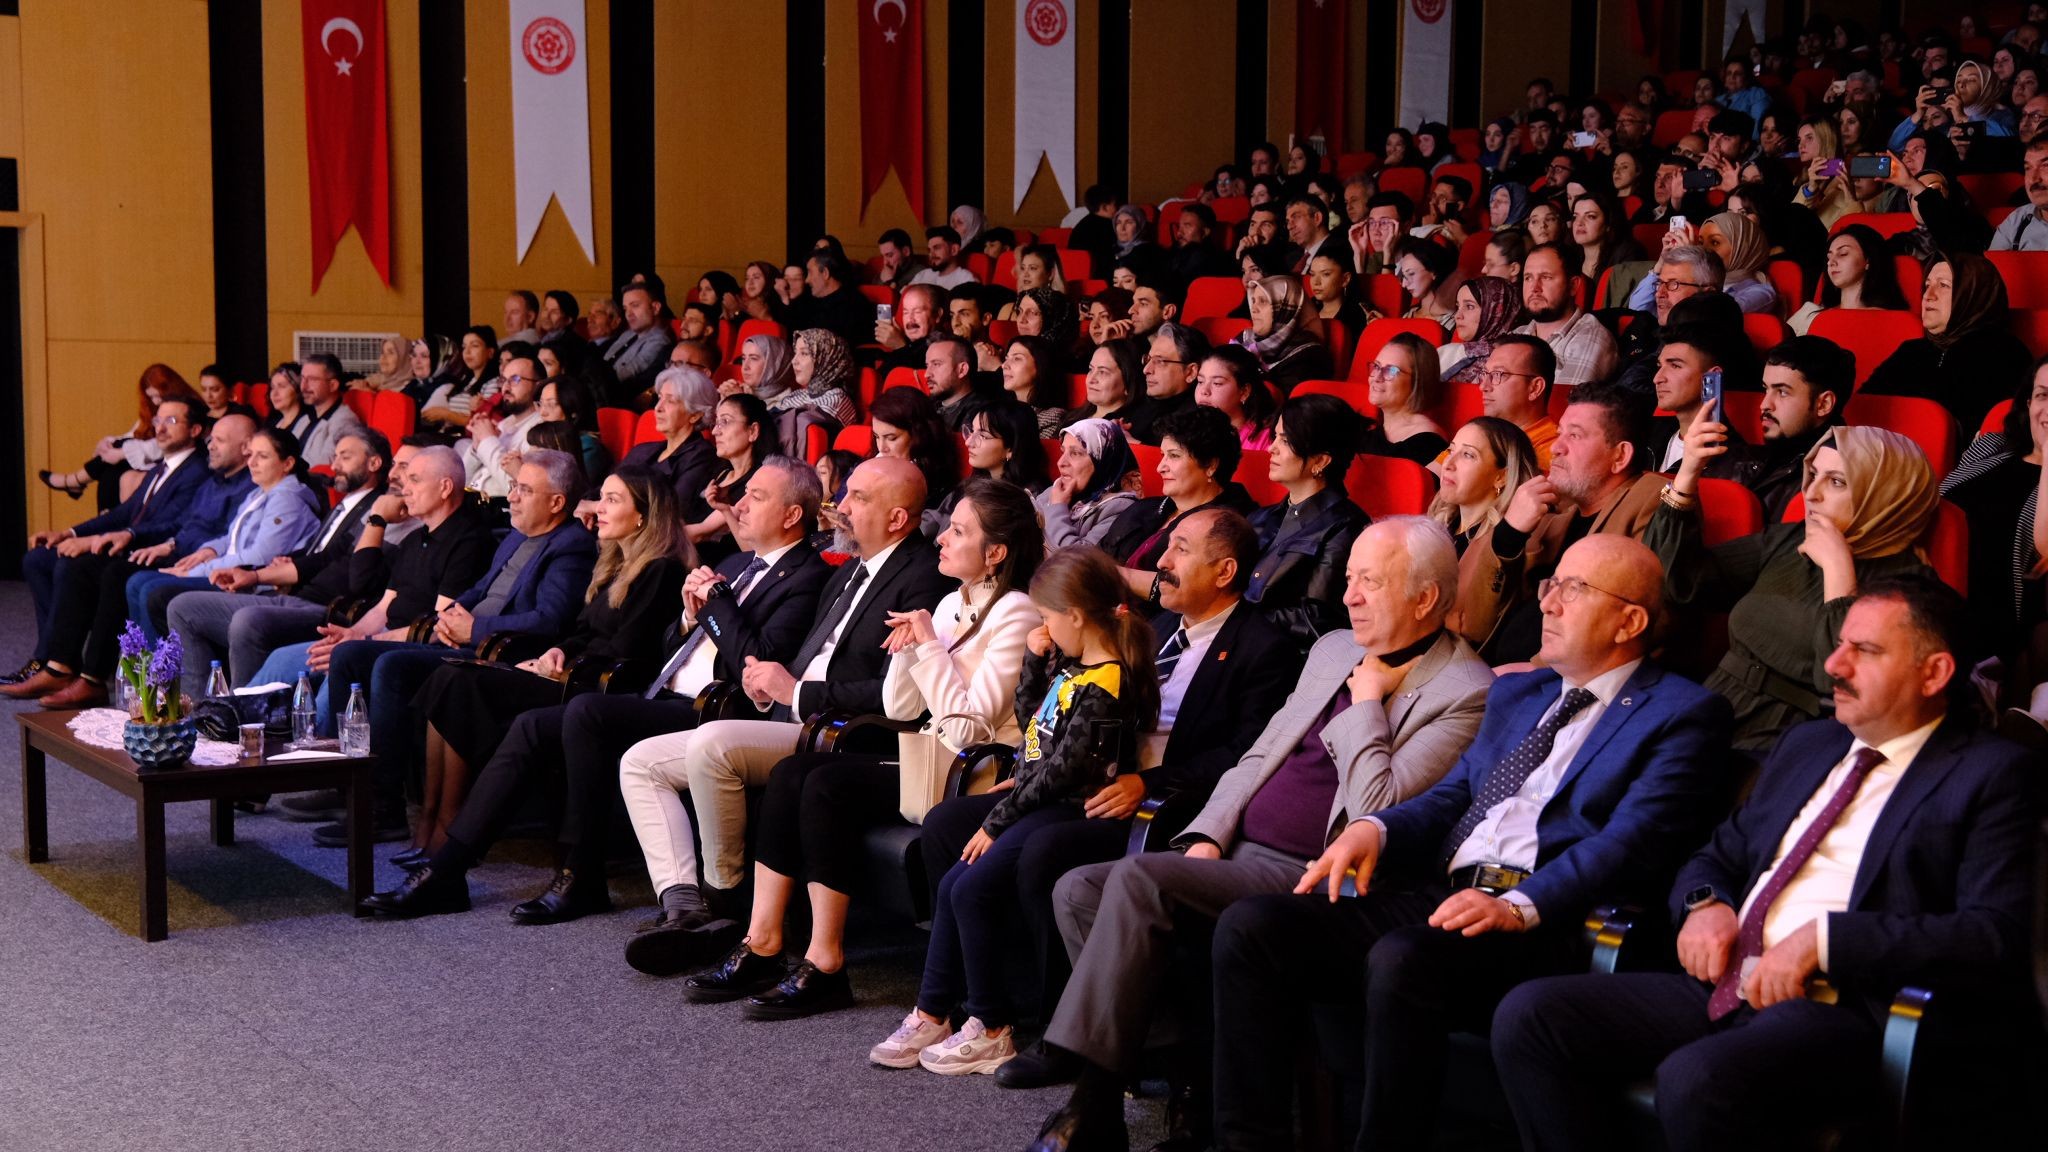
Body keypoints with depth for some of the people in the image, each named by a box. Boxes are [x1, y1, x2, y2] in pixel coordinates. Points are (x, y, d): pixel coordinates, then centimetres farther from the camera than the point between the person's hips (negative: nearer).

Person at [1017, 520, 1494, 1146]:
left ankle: (1092, 1095, -19)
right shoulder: (1334, 650, 18)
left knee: (1140, 879, -27)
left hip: (1307, 878, -9)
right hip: (1234, 853, 9)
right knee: (1079, 890, -8)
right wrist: (1207, 836, 6)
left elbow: (1375, 815, -17)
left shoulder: (1464, 694, -8)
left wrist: (1366, 702, -9)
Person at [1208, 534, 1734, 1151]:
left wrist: (1520, 905, -25)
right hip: (1438, 896, 7)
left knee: (1401, 960, -38)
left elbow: (1632, 843, -10)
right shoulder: (1517, 693, 27)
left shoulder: (1682, 714, 4)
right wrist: (1375, 828, 0)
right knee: (1249, 926, -14)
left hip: (1543, 924, -7)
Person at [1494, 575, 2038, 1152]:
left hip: (1851, 1011, -7)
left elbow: (1997, 936, -12)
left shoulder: (1992, 775, 1)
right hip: (1726, 989, 7)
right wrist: (1705, 903, 4)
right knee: (1529, 1015, -15)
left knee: (1695, 1080, -37)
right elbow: (1718, 856, 29)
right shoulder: (1806, 744, 23)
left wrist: (1825, 938, -18)